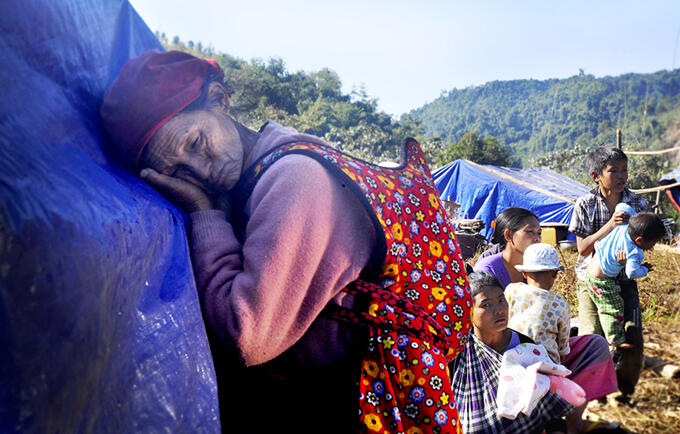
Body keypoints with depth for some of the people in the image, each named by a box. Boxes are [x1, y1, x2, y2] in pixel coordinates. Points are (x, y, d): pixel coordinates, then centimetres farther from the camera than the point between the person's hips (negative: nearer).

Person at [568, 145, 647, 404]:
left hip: (624, 278, 2)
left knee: (632, 339, -5)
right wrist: (609, 225, -22)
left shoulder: (637, 203, -1)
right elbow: (583, 248, -10)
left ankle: (624, 390, 21)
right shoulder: (585, 205, -8)